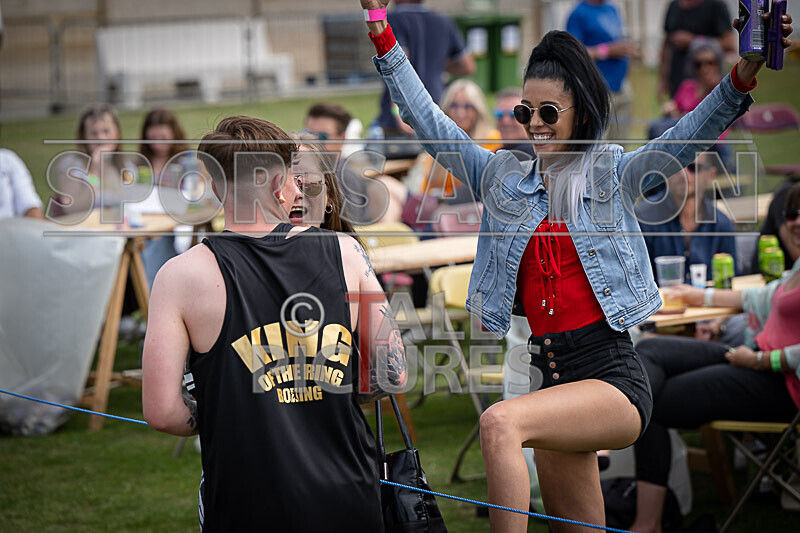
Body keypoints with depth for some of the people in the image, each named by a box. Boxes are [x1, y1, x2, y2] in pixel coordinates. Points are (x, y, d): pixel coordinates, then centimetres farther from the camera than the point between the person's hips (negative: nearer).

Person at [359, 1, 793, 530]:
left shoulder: (611, 174, 3)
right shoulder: (504, 180, 13)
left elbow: (687, 138, -11)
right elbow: (428, 120, 12)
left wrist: (744, 74, -28)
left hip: (614, 378, -6)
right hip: (557, 383, 6)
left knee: (501, 422, -31)